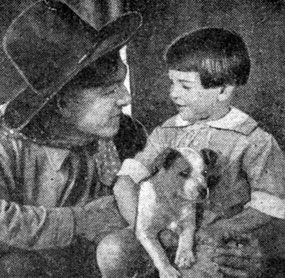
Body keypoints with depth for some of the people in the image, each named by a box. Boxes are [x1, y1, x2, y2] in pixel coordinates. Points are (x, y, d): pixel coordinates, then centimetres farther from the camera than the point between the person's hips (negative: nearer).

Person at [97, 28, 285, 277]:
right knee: (110, 249, -20)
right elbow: (125, 181, 0)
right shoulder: (166, 132, 7)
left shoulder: (253, 141, -6)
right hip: (170, 237, 4)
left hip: (229, 247, -3)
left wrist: (215, 233, -22)